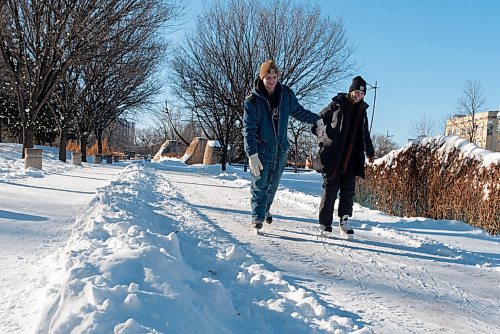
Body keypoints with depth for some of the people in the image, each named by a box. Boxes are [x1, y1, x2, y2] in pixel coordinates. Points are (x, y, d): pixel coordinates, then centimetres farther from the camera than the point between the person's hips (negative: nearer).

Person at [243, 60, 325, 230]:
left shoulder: (286, 94, 0)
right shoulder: (252, 100, -12)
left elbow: (298, 111, 19)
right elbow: (249, 129, -15)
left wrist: (317, 120, 10)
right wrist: (252, 155, -23)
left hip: (281, 149, 4)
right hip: (262, 149, -4)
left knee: (273, 184, 15)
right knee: (260, 184, -4)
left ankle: (265, 208, 36)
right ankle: (258, 216, 6)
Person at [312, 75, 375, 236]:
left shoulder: (362, 110, 15)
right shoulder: (337, 104, -1)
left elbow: (365, 134, 27)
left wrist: (369, 152, 25)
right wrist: (323, 135, -8)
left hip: (352, 160, 5)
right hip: (333, 158, -5)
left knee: (348, 191, 3)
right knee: (330, 190, -2)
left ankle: (344, 221, 10)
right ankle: (325, 224, 5)